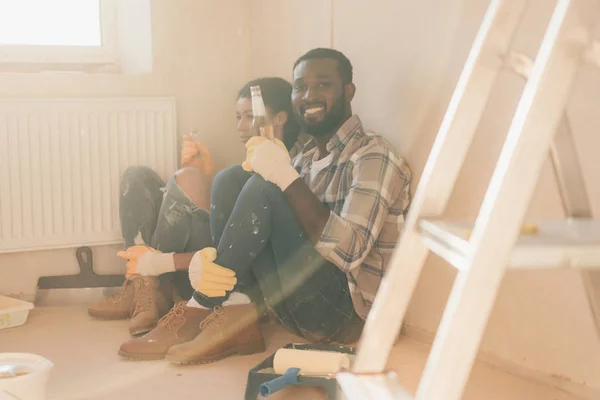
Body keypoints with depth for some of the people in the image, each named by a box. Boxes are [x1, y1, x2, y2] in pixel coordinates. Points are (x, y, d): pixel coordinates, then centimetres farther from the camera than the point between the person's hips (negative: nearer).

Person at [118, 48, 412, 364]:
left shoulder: (373, 157, -8)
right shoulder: (306, 159, 16)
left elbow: (349, 251, -22)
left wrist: (288, 179, -26)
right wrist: (205, 258, -15)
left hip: (343, 311, -7)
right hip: (297, 310, 7)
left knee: (264, 188, -23)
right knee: (231, 178, -4)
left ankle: (203, 311, -11)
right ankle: (232, 311, -14)